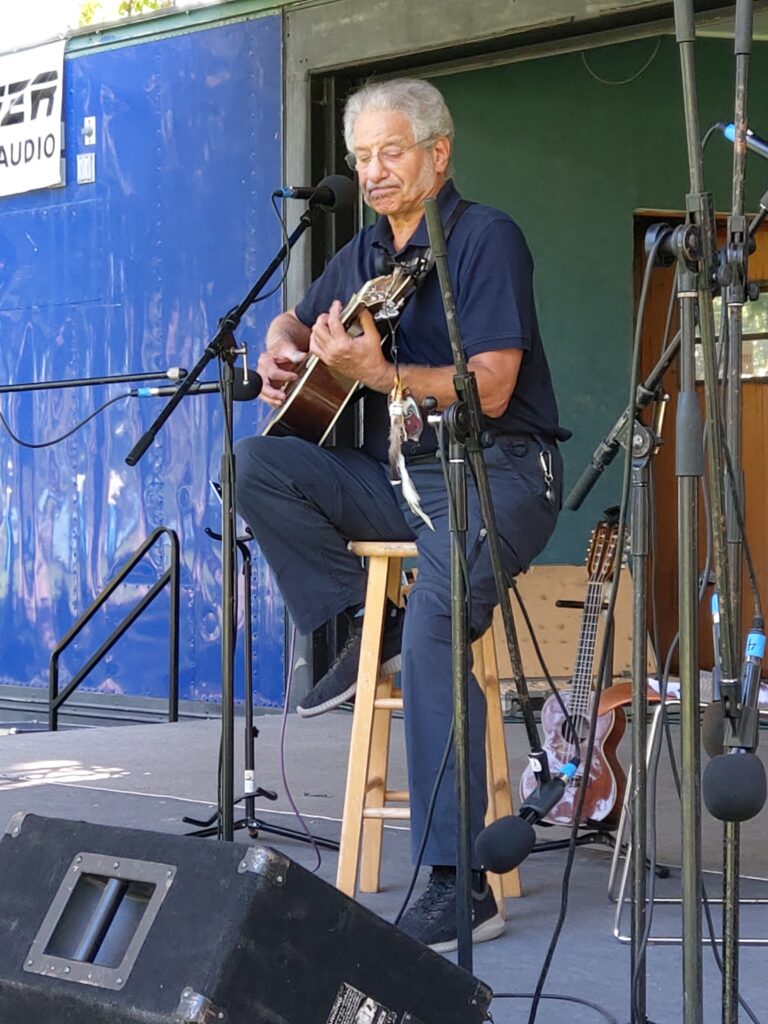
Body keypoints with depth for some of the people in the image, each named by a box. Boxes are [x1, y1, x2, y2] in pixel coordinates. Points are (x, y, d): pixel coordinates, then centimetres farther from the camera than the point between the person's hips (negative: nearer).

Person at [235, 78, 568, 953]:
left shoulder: (485, 238, -7)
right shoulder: (364, 253, 16)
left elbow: (489, 389, -17)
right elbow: (292, 321, 34)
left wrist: (378, 373, -30)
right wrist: (281, 354, 9)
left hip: (493, 473, -7)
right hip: (394, 476, 8)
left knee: (436, 619, -32)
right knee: (256, 465, -14)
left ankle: (460, 886, -31)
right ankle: (365, 627, -6)